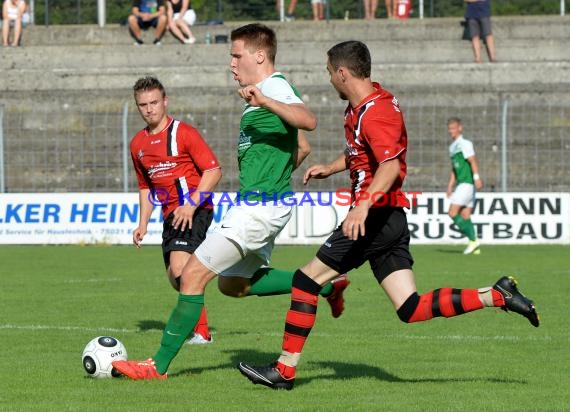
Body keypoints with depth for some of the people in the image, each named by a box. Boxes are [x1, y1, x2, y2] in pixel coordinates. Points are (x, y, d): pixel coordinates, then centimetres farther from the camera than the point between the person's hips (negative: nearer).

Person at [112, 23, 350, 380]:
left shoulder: (274, 86, -14)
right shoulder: (268, 90, 17)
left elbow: (308, 120, -35)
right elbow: (302, 148, 27)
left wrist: (264, 101, -46)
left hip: (259, 208, -11)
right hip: (264, 204, 11)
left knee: (193, 274, -10)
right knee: (233, 284, 23)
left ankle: (159, 365, -6)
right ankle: (325, 284, 22)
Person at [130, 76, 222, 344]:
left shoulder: (183, 133, -9)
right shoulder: (137, 144, 12)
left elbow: (213, 171, -13)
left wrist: (191, 205, -22)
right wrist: (143, 224, 15)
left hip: (194, 211, -8)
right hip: (170, 215, 8)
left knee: (179, 267, -24)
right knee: (175, 279, 9)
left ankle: (201, 332, -19)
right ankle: (196, 325, 26)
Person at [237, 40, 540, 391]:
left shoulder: (374, 112, -17)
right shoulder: (361, 106, 14)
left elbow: (390, 165, -31)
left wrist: (364, 205, -42)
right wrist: (329, 169, 25)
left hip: (376, 217, -10)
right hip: (391, 220, 10)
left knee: (306, 280, -2)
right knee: (411, 309, 3)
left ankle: (285, 370, 1)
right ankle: (497, 296, -2)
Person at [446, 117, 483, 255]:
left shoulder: (465, 144, -8)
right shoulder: (452, 147, 20)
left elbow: (472, 160, -21)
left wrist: (476, 177, -34)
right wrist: (450, 185, 23)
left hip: (467, 184, -9)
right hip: (461, 184, 9)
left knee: (453, 213, -13)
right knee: (465, 217, 5)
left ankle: (473, 240, -10)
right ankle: (474, 246, 5)